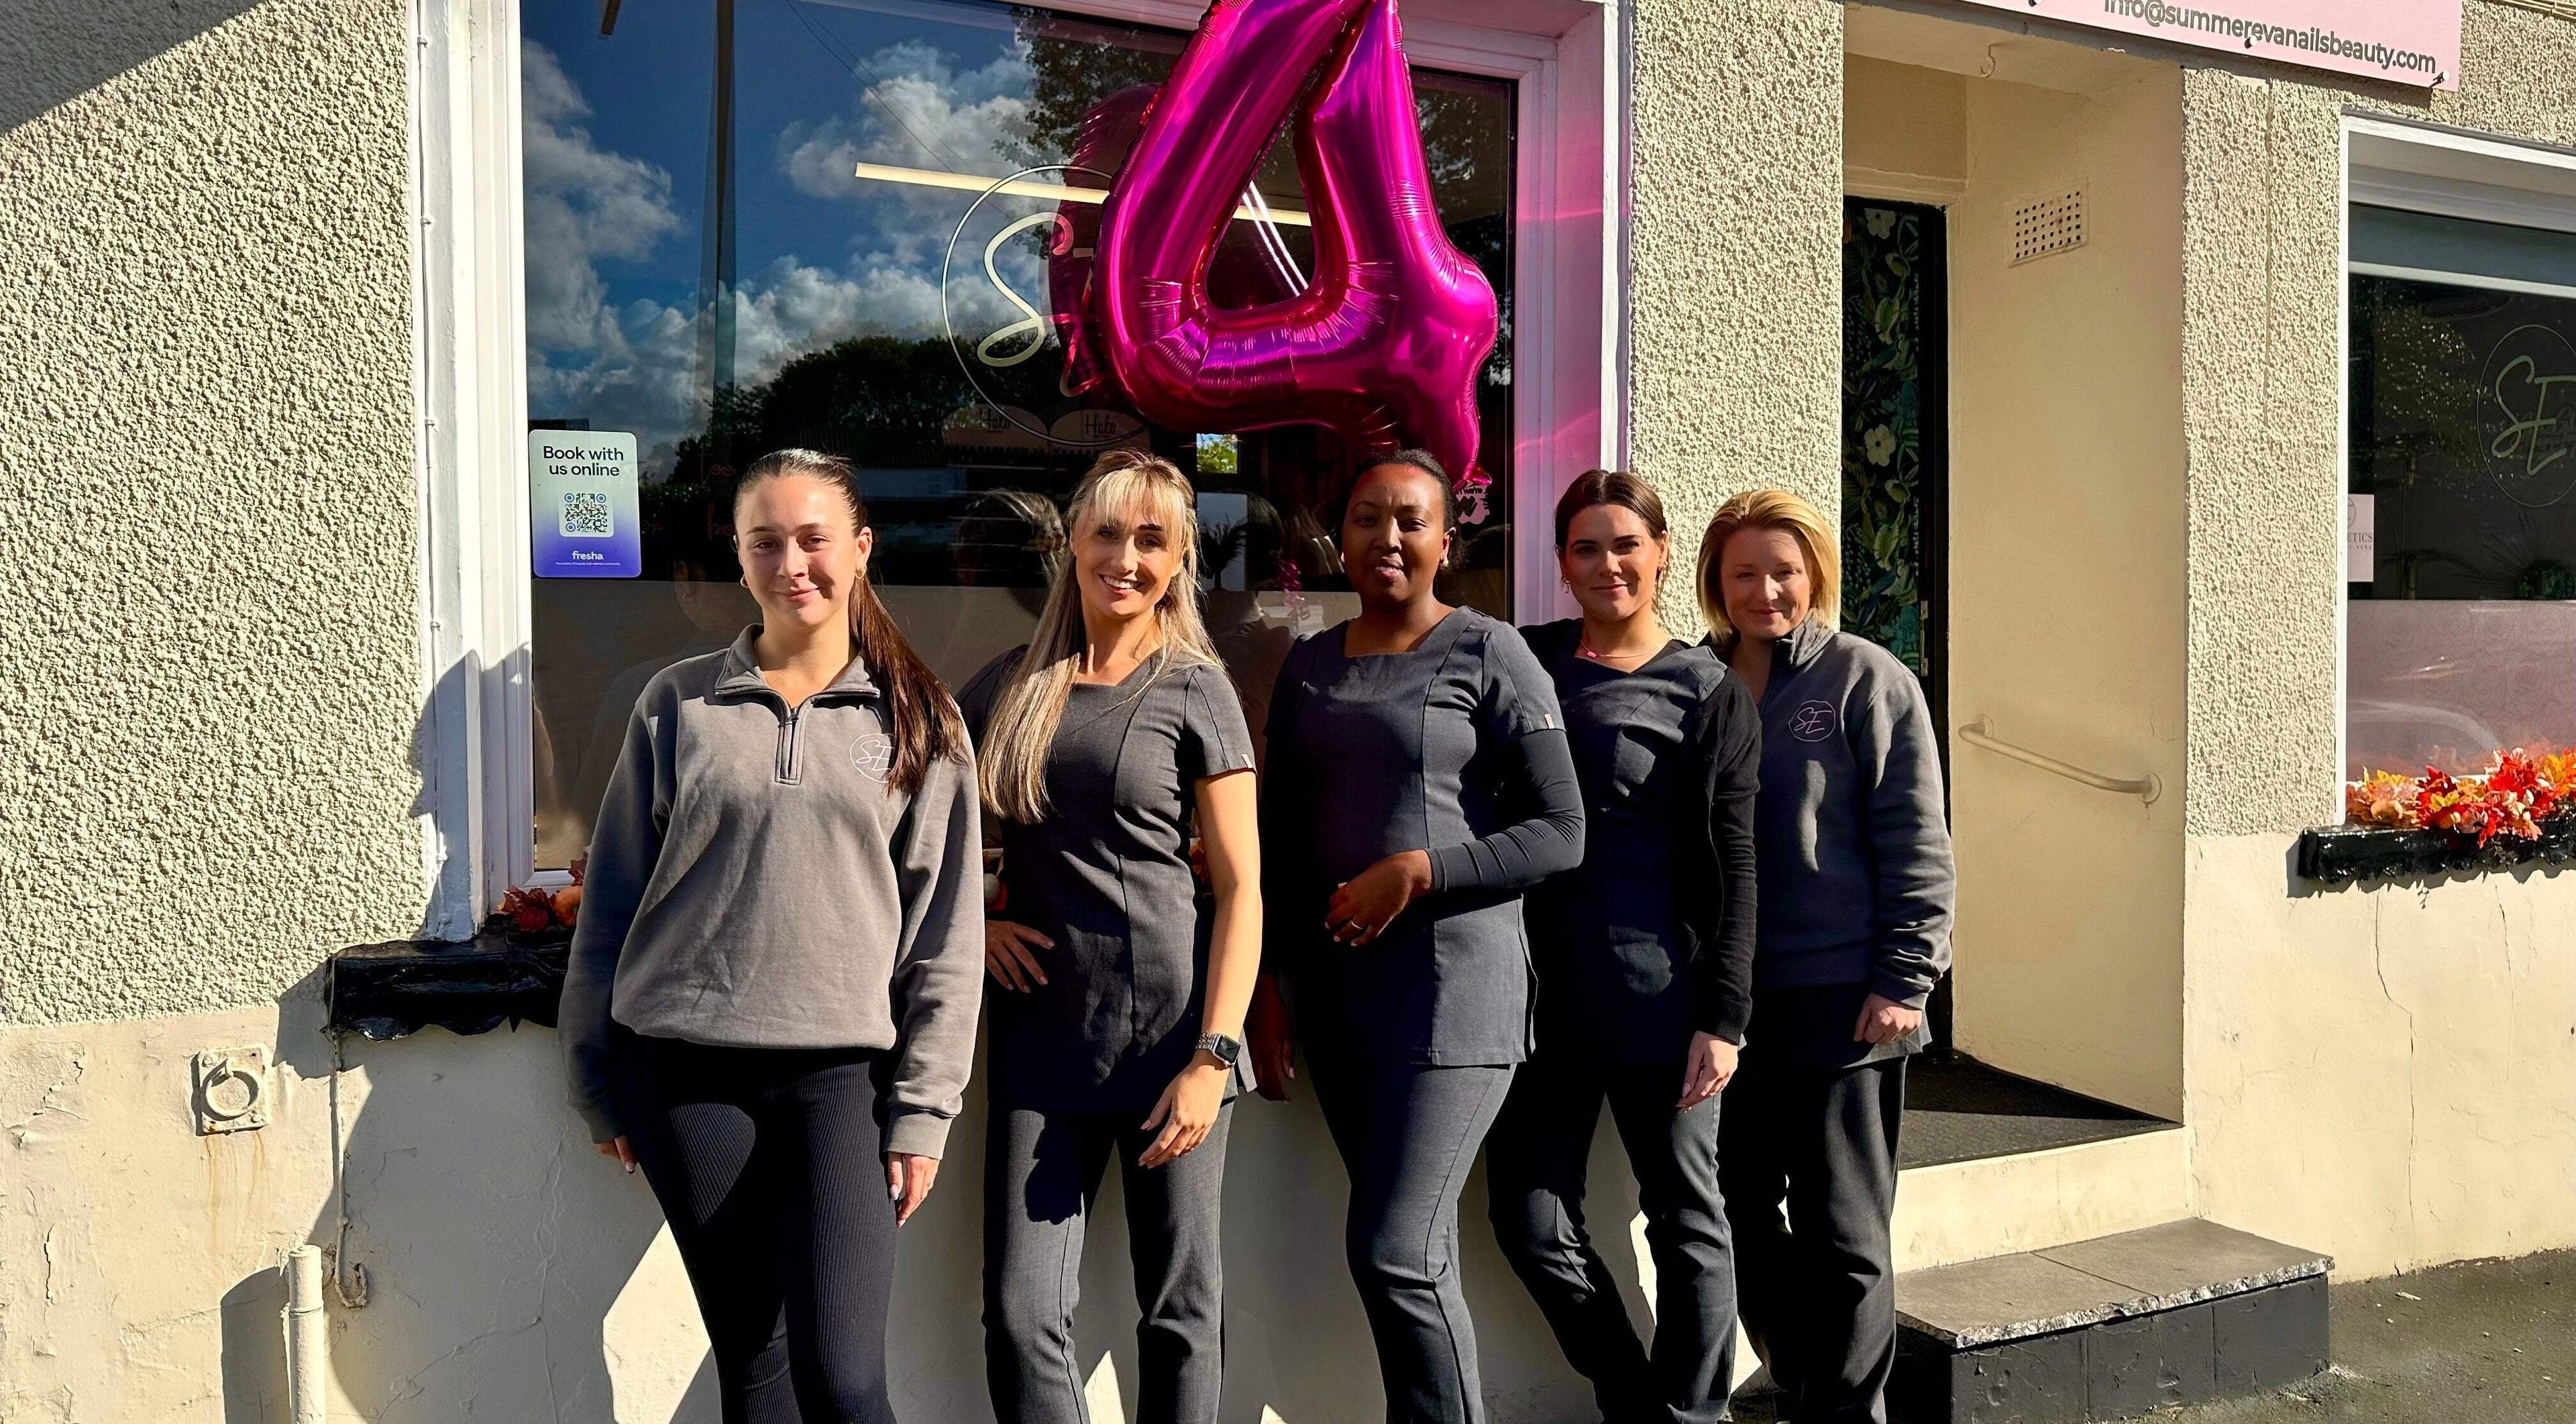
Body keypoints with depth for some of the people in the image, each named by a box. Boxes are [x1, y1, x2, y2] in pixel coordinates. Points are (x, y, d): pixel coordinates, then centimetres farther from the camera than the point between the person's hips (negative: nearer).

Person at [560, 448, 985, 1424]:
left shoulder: (918, 721, 3)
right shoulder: (679, 704, 5)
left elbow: (946, 935, 2)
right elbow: (612, 902, 9)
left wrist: (921, 1111, -2)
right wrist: (599, 1082, 8)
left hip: (841, 1073, -1)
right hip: (686, 1073, 2)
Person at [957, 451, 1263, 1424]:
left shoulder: (1196, 690, 0)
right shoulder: (1012, 684, 9)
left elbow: (1241, 886, -4)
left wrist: (1213, 1057, -12)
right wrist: (973, 922, 1)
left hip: (1170, 1028, -2)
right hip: (1042, 1030, 3)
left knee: (1180, 1308, 6)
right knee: (1022, 1315, 0)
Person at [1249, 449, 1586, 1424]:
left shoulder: (1489, 655, -3)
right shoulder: (1308, 667, 12)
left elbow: (1560, 833, -6)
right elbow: (1279, 840, 15)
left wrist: (1415, 874, -14)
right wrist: (1268, 987, 11)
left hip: (1453, 981, -5)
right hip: (1333, 983, 5)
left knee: (1396, 1253, -10)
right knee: (1420, 1254, 12)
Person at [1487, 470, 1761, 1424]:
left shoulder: (1708, 694, 0)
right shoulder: (1526, 662, 9)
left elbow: (1733, 868, -3)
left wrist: (1723, 1017, -8)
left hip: (1657, 994, -3)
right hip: (1539, 988, 4)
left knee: (1685, 1218, 8)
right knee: (1531, 1223, 5)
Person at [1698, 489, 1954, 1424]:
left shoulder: (1866, 681, -3)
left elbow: (1915, 844, -6)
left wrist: (1905, 980, -12)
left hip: (1840, 1003, -5)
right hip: (1728, 1000, 5)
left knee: (1842, 1237, 4)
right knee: (1743, 1219, 13)